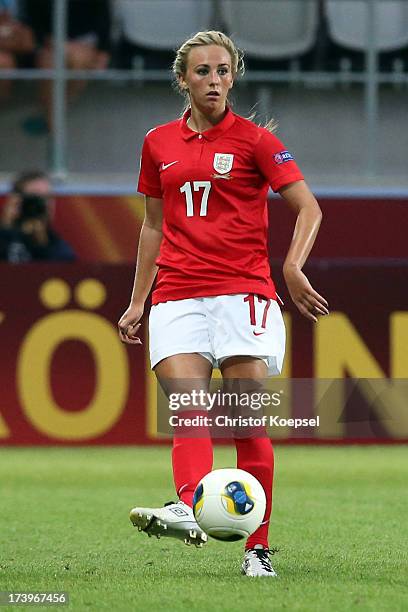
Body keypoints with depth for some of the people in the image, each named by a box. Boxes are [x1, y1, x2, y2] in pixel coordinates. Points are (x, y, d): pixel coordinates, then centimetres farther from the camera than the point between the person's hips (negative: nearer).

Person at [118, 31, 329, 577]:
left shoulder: (253, 140, 2)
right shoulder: (159, 144, 14)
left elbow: (309, 208, -2)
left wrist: (294, 268, -19)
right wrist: (136, 302, 18)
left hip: (243, 291, -3)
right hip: (177, 297, 3)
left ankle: (258, 548, 1)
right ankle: (190, 509, -42)